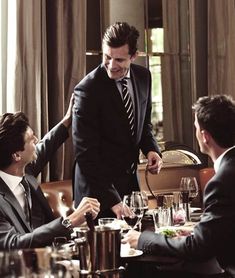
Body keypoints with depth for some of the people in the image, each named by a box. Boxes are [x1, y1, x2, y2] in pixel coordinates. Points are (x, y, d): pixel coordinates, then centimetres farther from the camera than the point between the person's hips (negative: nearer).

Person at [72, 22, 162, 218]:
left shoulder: (143, 76, 0)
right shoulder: (88, 90, -20)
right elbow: (85, 154, -22)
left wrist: (151, 149, -5)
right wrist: (112, 200, -27)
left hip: (130, 181, 6)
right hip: (98, 189, -6)